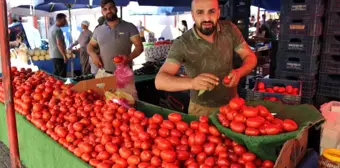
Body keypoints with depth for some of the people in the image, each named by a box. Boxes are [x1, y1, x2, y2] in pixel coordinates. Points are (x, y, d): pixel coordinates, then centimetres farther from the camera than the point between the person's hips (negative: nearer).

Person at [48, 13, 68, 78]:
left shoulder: (51, 28, 15)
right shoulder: (57, 30, -16)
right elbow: (59, 44, -22)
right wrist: (65, 56, -22)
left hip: (53, 55, 10)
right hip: (59, 55, -10)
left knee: (56, 74, 15)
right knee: (62, 75, -6)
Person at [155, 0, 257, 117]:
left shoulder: (230, 29, -13)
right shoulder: (182, 44, -24)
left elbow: (250, 57, -4)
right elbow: (160, 80, -32)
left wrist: (239, 72, -27)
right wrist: (191, 82, -51)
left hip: (231, 102, 4)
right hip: (202, 109, -3)